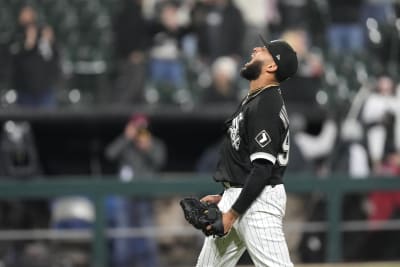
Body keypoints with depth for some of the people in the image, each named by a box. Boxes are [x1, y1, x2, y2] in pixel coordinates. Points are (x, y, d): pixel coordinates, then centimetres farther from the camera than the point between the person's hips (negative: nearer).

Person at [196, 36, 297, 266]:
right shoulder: (254, 100, 15)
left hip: (257, 201, -11)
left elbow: (263, 169, -22)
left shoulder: (266, 105, -17)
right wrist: (224, 198, 17)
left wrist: (233, 212, -21)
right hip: (236, 197, 11)